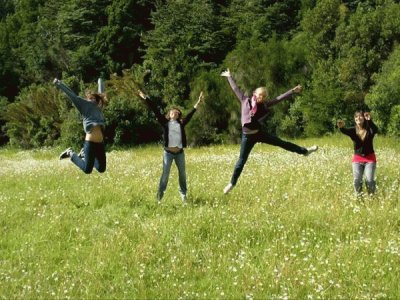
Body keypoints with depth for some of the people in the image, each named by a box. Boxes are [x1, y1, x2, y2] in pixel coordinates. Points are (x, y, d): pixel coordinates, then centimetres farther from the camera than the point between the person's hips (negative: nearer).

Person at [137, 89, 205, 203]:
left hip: (179, 152, 3)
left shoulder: (181, 123, 8)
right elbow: (155, 111, -1)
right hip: (168, 152, -3)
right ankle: (160, 195, 1)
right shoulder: (165, 122, 3)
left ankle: (183, 194, 23)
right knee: (165, 174, -5)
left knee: (182, 173, 10)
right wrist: (146, 98, -5)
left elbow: (190, 114, 8)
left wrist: (198, 103, 5)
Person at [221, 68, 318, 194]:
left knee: (281, 143, 9)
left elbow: (279, 99, 1)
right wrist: (229, 77, 10)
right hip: (248, 136, -2)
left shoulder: (264, 105, -1)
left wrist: (293, 91, 0)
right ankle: (232, 183, 14)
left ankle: (304, 151, 21)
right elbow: (235, 89, 3)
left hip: (259, 133, 2)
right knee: (242, 160, 2)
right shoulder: (245, 101, -6)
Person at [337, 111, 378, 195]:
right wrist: (341, 127, -51)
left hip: (370, 158, -2)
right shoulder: (353, 130, -4)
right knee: (357, 180, -11)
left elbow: (375, 130, -32)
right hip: (357, 158, 2)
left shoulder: (369, 130, -9)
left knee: (369, 180, -12)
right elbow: (345, 131, -25)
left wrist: (370, 120, -53)